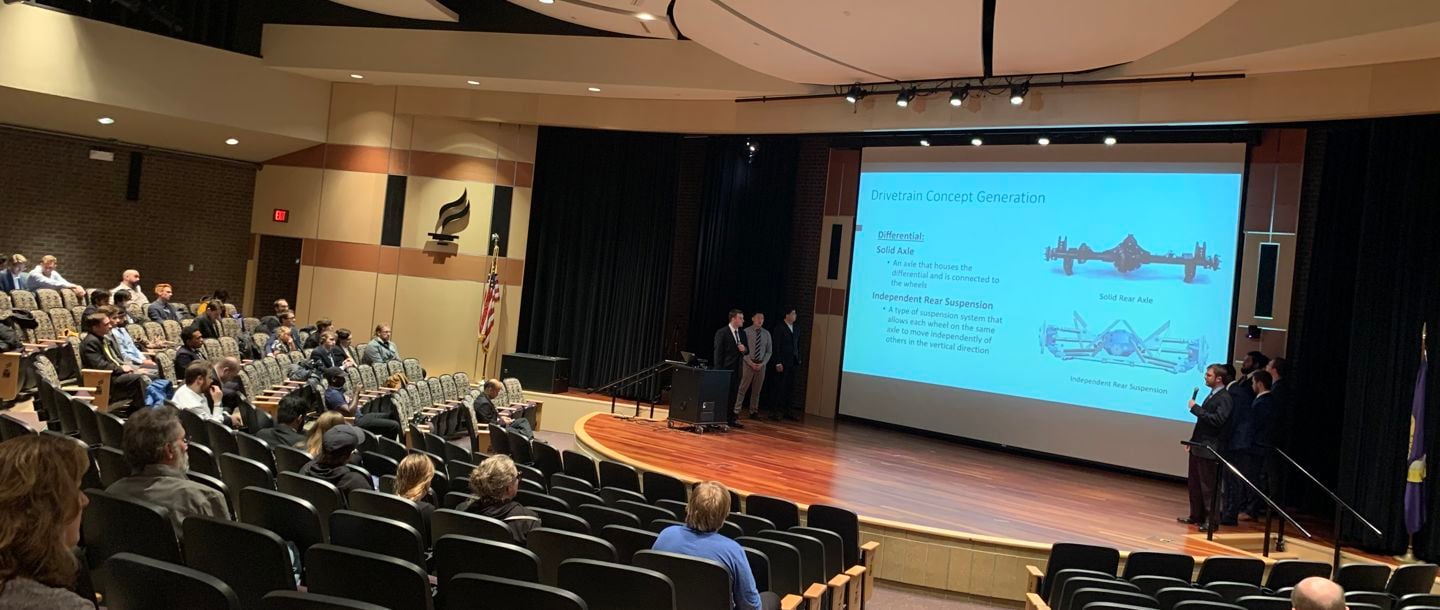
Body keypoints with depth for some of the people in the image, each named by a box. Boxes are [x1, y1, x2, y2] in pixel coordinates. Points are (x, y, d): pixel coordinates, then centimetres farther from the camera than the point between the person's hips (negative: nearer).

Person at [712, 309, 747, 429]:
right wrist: (719, 371, -13)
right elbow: (718, 353, -9)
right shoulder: (722, 333, -8)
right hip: (725, 369, -6)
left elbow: (745, 350, 20)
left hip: (736, 369, 6)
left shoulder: (741, 333, 12)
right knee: (723, 395, -2)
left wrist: (744, 349, -5)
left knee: (733, 395, 10)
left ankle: (731, 418, 17)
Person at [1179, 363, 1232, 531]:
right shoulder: (1211, 395, 15)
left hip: (1209, 449, -9)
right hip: (1198, 447, 9)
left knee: (1208, 486, -2)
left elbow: (1218, 420, -24)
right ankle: (1196, 516, 23)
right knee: (1195, 484, 14)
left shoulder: (1224, 398, -13)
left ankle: (1211, 520, 6)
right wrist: (1192, 440, 15)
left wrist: (1196, 408, -20)